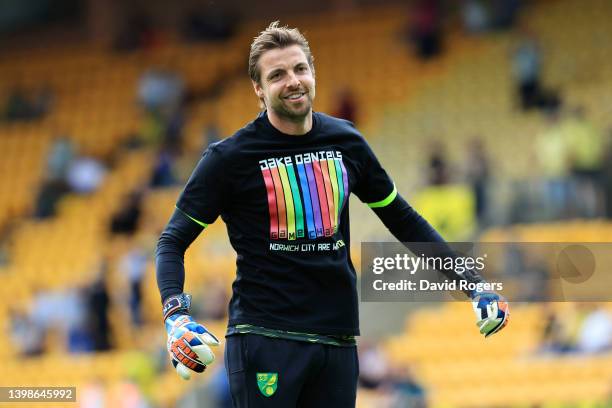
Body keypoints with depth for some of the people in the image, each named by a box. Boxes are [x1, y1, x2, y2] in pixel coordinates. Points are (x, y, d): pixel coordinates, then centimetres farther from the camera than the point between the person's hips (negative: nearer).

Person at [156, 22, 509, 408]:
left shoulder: (346, 142, 8)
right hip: (264, 338, -4)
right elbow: (173, 241, -3)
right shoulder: (230, 157, -5)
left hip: (338, 341, 4)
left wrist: (472, 281, 16)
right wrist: (175, 314, -21)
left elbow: (401, 217, 19)